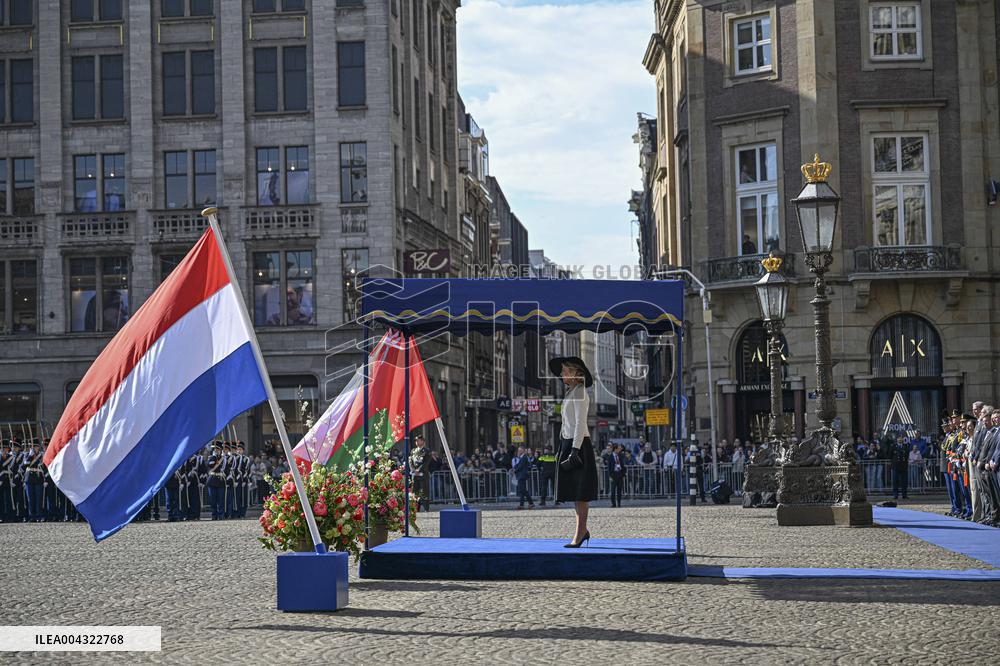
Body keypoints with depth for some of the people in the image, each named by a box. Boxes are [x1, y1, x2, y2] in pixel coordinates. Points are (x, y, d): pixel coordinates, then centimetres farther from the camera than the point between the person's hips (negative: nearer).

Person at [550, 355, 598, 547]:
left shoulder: (579, 392, -11)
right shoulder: (571, 393, 18)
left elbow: (580, 424, -18)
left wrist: (575, 450, -23)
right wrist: (565, 449, 21)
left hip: (579, 444, -10)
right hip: (569, 444, 10)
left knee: (580, 492, -6)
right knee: (573, 489, 13)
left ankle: (579, 534, -4)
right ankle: (583, 530, 21)